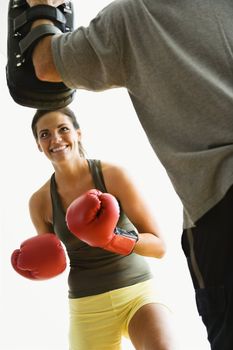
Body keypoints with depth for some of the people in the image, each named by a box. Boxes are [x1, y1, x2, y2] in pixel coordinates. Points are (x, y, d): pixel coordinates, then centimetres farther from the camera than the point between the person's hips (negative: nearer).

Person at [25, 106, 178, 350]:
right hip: (88, 308, 3)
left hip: (138, 292, -3)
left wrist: (114, 239, -28)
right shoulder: (40, 201, -1)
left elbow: (159, 246, -10)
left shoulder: (112, 175, -10)